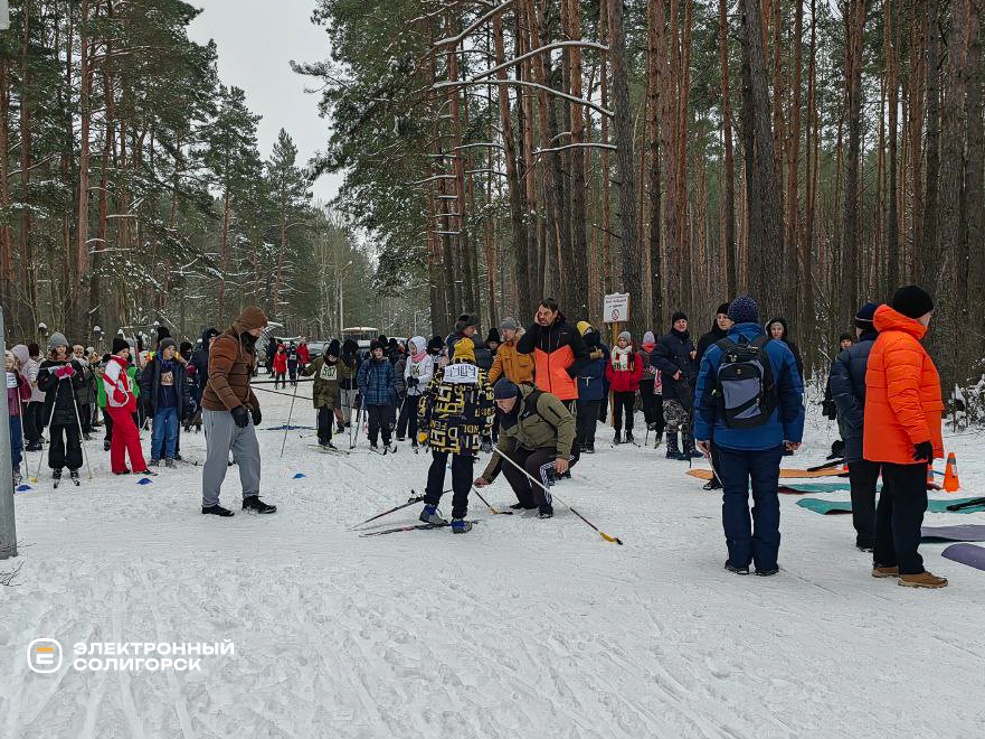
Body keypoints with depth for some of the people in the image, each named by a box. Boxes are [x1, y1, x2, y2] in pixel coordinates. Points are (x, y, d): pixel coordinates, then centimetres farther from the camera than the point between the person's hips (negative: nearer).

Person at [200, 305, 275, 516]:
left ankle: (251, 497, 16)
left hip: (240, 411, 9)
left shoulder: (246, 346, 17)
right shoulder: (226, 343, -16)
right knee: (218, 458, -2)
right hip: (220, 411, -9)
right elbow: (217, 378, -27)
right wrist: (235, 406, -35)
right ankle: (209, 504, 10)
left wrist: (254, 406, 25)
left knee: (250, 453, 8)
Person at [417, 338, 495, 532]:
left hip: (440, 430, 2)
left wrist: (424, 427, 14)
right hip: (467, 434, -2)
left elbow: (426, 400, 8)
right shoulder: (480, 375, 7)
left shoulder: (442, 373, 9)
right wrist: (486, 431, 14)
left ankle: (430, 507, 18)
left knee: (438, 466, 21)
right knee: (462, 473, 4)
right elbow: (488, 407, 5)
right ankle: (458, 519, 4)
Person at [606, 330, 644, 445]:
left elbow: (639, 371, -3)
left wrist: (632, 379, -14)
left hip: (630, 388, -2)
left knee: (629, 410, 6)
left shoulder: (634, 355, -1)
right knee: (617, 411, 5)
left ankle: (629, 433, 14)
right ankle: (617, 433, 12)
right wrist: (613, 379, -4)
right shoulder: (614, 354, 8)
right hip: (617, 388, 2)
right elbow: (609, 370, 12)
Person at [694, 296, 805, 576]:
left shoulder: (715, 352, -2)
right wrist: (793, 433, 10)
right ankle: (766, 561, 10)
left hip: (729, 439, 1)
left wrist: (703, 433, 10)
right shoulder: (778, 350, -4)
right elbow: (793, 395, 1)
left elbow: (703, 396, 3)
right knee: (766, 496, 8)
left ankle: (739, 558, 10)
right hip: (767, 440, 0)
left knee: (734, 496, 9)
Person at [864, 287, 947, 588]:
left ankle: (884, 561, 24)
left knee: (892, 501, 16)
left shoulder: (887, 340, 19)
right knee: (910, 504, -6)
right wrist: (920, 435, -25)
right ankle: (910, 570, -2)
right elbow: (903, 395, -24)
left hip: (890, 442, 11)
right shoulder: (903, 343, -16)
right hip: (905, 442, -11)